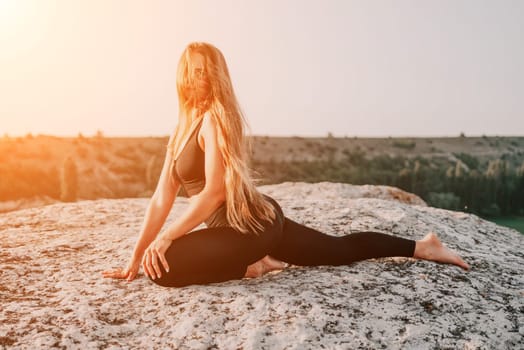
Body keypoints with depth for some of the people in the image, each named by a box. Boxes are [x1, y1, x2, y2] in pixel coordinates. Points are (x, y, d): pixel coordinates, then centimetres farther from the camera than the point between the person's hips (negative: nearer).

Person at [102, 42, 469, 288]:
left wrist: (166, 237, -17)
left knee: (164, 264, -20)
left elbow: (214, 192, -21)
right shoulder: (184, 128, 13)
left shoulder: (215, 117, -13)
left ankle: (254, 266, -4)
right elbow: (161, 200, 9)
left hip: (252, 225, -9)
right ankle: (422, 246, 29)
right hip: (262, 220, 9)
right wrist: (134, 258, 6)